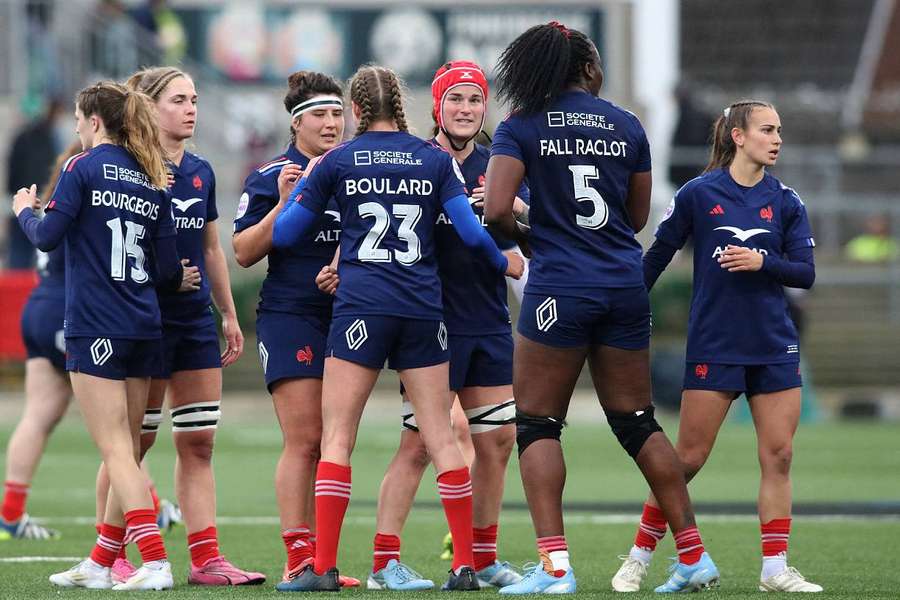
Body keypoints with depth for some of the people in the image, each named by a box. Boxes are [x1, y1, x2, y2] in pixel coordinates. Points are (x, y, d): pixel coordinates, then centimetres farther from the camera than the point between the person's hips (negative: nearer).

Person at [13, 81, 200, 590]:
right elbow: (168, 266, 8)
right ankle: (101, 564, 21)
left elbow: (48, 237, -9)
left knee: (117, 451, -9)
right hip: (144, 328, 7)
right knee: (127, 450, 12)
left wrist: (25, 210, 11)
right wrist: (177, 280, 31)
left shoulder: (84, 168, -6)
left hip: (95, 328, -7)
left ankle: (156, 562, -19)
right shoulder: (154, 180, 11)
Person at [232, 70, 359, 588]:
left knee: (331, 444, 5)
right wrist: (284, 204, -16)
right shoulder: (271, 177, -2)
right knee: (304, 440, -11)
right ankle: (299, 558, -10)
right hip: (289, 316, -6)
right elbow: (244, 253, -5)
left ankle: (315, 558, 8)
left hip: (345, 313, 6)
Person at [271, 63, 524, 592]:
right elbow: (471, 231, 0)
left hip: (361, 308, -2)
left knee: (337, 437, -1)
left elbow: (284, 235, 7)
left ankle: (323, 567, -9)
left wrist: (303, 184, 24)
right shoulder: (436, 159, 6)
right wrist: (505, 263, 19)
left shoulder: (336, 162, 2)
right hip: (424, 310, 2)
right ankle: (466, 564, 3)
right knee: (441, 437, 6)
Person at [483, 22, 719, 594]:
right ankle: (695, 556, 11)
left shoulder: (520, 127, -2)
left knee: (537, 423, 3)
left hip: (561, 286, -4)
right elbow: (637, 217, 15)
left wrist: (524, 235, 7)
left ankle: (555, 565, -9)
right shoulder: (627, 126, 8)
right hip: (626, 286, 4)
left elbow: (496, 210, -13)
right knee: (638, 423, 13)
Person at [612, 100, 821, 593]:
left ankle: (775, 568, 5)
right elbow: (655, 256, 2)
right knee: (689, 458, -3)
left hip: (775, 347, 3)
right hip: (714, 345, -3)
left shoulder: (786, 201, 5)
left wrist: (763, 262, -16)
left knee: (778, 455, -1)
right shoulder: (698, 194, -4)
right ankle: (638, 558, 8)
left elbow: (805, 273, 2)